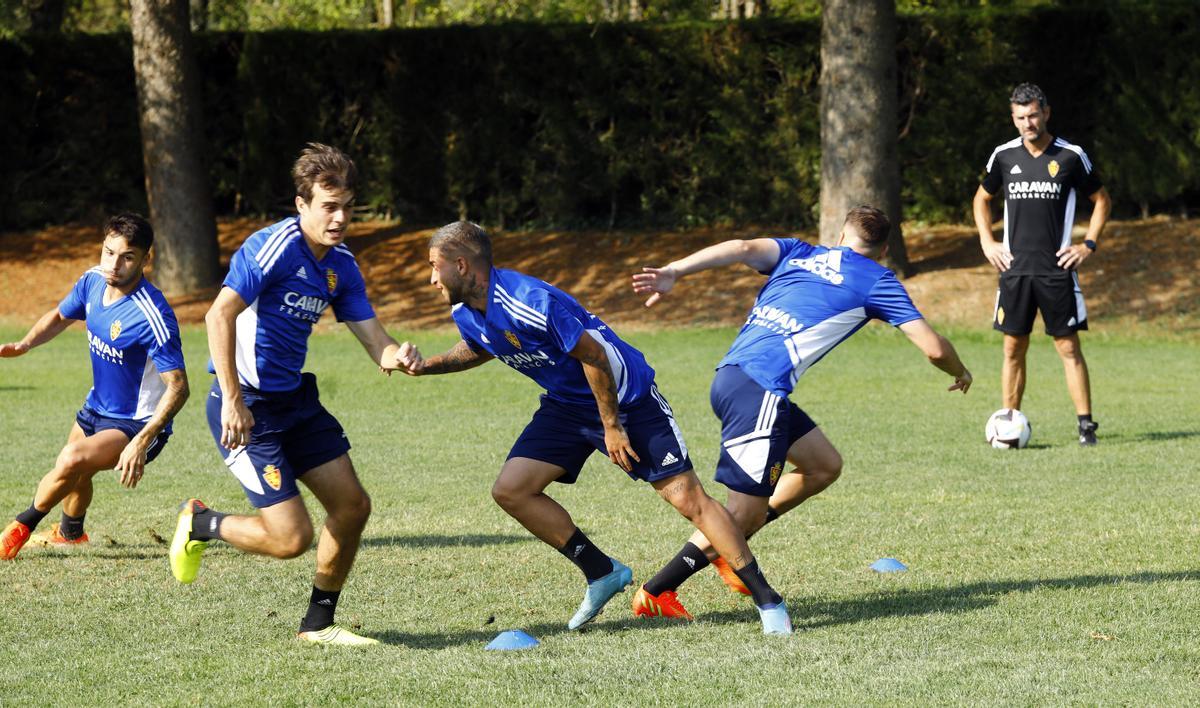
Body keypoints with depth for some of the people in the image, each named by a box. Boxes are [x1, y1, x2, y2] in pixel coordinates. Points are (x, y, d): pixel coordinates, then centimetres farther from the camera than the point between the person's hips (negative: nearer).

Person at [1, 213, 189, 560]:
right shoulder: (93, 281, -9)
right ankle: (70, 532, 60)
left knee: (73, 460, -29)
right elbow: (60, 316, 12)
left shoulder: (151, 316, -32)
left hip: (136, 423, -8)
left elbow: (177, 387, -31)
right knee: (72, 473, 28)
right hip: (96, 408, 8)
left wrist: (141, 442, -39)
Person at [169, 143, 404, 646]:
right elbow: (220, 314, -27)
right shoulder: (273, 247, -19)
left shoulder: (341, 265, 6)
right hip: (247, 406, -9)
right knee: (290, 538, -13)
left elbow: (374, 340, 4)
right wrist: (232, 401, -30)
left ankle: (318, 623, 21)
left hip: (296, 399, 9)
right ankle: (199, 525, 15)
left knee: (352, 505, 6)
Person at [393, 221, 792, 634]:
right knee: (510, 490, -6)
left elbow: (594, 356, -23)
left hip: (624, 396, -8)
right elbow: (477, 349, 21)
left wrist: (612, 426, -17)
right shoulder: (465, 315, -3)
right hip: (567, 406, 8)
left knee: (688, 498, -12)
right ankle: (602, 573, 7)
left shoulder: (529, 302, -30)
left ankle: (767, 600, -7)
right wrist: (426, 365, 4)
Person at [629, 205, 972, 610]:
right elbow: (933, 348, 8)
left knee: (825, 466, 20)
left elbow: (746, 249, 2)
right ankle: (656, 592, -9)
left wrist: (674, 272, -7)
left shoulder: (798, 254, 22)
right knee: (745, 513, -6)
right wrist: (960, 373, 29)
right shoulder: (876, 281, 9)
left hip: (730, 377, 8)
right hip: (758, 390, -8)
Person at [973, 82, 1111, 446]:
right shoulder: (1004, 156, 5)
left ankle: (1086, 425, -1)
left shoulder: (1071, 156, -2)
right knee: (1013, 348, 4)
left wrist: (1088, 244, 0)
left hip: (1057, 268, -2)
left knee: (1068, 346, -4)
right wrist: (987, 242, 10)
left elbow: (1102, 200, 9)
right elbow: (982, 199, 21)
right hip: (1014, 267, 2)